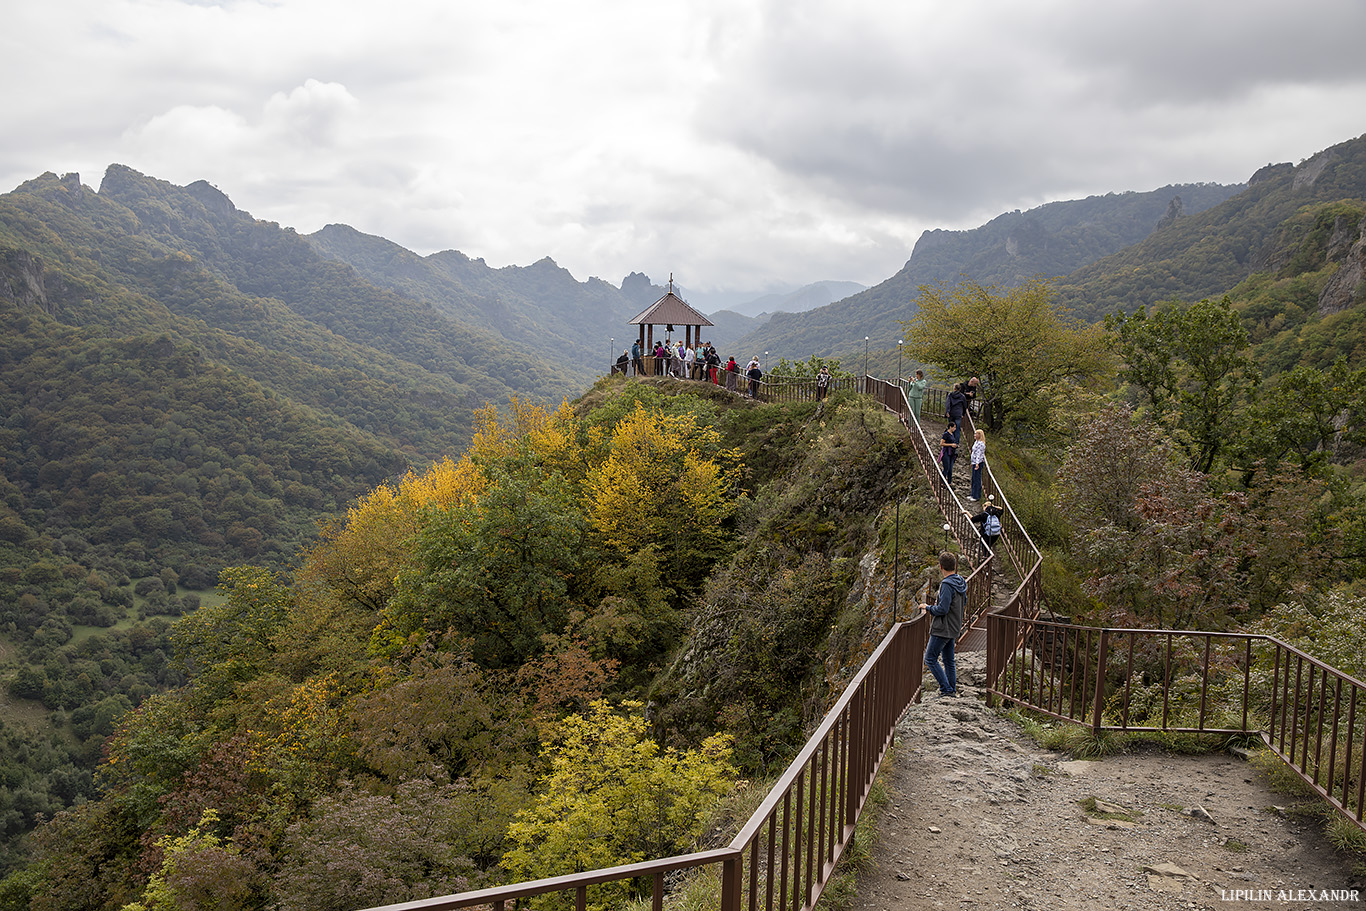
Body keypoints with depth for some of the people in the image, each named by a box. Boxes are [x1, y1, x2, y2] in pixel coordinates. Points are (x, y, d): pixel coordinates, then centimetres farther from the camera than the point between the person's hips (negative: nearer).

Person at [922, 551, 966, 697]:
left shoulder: (947, 585, -22)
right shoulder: (961, 582, 7)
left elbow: (942, 609, -25)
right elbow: (964, 602, 21)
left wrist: (928, 607, -8)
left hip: (943, 629, -9)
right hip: (954, 629, 9)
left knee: (930, 659, -2)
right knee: (949, 660, 16)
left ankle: (946, 689, -4)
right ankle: (952, 690, 19)